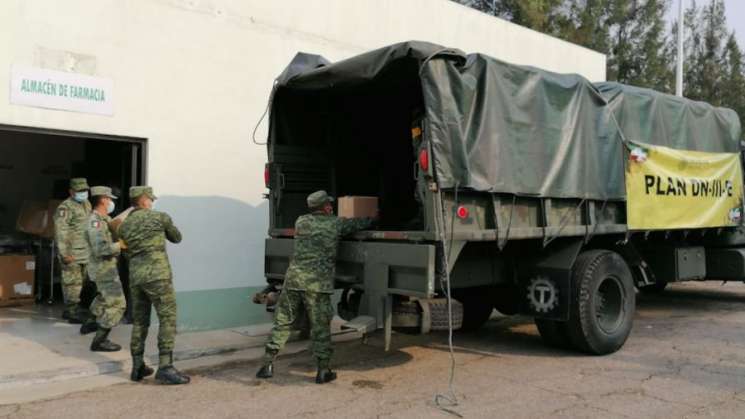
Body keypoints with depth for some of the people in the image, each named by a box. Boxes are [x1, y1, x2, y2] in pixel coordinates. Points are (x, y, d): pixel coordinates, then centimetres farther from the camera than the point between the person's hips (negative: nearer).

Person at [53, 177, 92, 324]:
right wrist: (65, 253, -22)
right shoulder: (65, 207, -13)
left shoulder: (87, 204, 14)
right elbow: (60, 232, -18)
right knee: (72, 282, -5)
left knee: (80, 281, 15)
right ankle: (72, 313, 1)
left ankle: (74, 308, 26)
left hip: (85, 252, 8)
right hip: (72, 254, -8)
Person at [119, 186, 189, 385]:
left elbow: (127, 252, 17)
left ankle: (138, 367, 18)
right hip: (157, 275, -6)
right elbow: (176, 238, 14)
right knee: (168, 319, -4)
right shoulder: (160, 217, 0)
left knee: (139, 322, 14)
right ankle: (165, 367, -10)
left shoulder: (124, 225, 13)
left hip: (135, 276, 6)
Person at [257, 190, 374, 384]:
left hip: (294, 278, 3)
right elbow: (360, 224, 18)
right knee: (320, 327, 5)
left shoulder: (301, 222, 13)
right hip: (318, 283, -3)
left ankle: (268, 364, 9)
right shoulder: (335, 223, 5)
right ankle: (323, 371, 10)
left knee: (282, 322, 11)